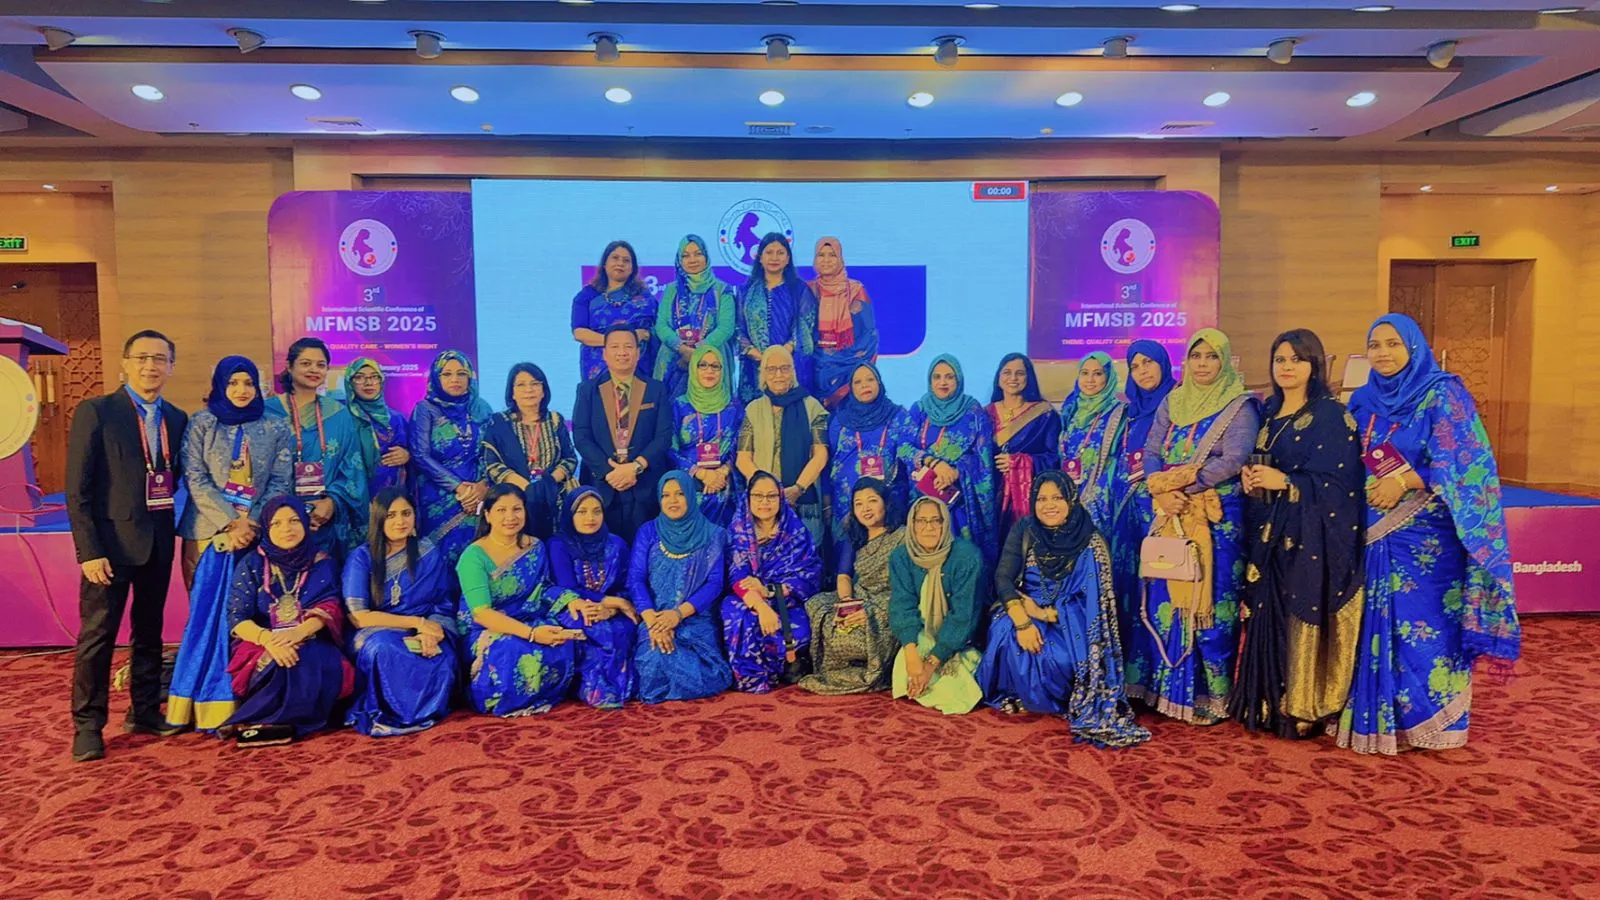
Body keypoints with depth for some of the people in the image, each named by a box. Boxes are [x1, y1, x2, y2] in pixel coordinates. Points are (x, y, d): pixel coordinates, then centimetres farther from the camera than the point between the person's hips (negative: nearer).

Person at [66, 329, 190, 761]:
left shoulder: (177, 419, 9)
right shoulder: (95, 412, -5)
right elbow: (77, 489, -9)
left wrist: (179, 530, 1)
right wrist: (89, 550, -14)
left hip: (159, 542, 5)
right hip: (111, 540, -5)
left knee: (150, 631, 13)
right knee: (97, 634, 0)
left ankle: (145, 711, 25)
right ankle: (88, 725, 11)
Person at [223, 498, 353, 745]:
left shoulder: (322, 562, 7)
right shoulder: (251, 564, 5)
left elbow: (329, 609, -6)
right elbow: (237, 619, -6)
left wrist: (298, 633, -29)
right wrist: (268, 639, -29)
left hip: (312, 644, 1)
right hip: (261, 644, -1)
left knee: (325, 666, -34)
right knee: (287, 664, -36)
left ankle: (256, 723, -20)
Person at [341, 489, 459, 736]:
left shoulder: (430, 553, 8)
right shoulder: (362, 557, 1)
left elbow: (445, 606, 6)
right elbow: (358, 616, -9)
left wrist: (430, 632, -19)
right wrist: (417, 623, -14)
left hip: (426, 634, 2)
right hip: (377, 634, -1)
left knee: (443, 659, -33)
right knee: (383, 649, -38)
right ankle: (379, 713, -18)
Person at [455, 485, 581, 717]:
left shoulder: (535, 546, 6)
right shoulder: (474, 556, -13)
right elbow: (481, 614, -22)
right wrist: (531, 633, -34)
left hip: (529, 624, 5)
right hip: (485, 632, -5)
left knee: (562, 645, -27)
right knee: (518, 652, -37)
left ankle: (539, 699, -4)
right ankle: (497, 701, -9)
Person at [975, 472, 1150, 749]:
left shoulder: (1091, 542, -8)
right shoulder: (1023, 531, -4)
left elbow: (1092, 600, -12)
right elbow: (1003, 578, -14)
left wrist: (1045, 613, -22)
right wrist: (1022, 622, -29)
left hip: (1068, 622, 0)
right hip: (1026, 611, 1)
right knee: (1010, 639, -31)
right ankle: (1023, 696, -4)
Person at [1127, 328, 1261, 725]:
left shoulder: (1240, 407, -1)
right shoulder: (1172, 403, 14)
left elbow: (1231, 461, -14)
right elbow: (1151, 454, 6)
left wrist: (1177, 481, -16)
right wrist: (1164, 494, -12)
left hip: (1217, 520, -4)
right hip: (1170, 516, 5)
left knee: (1209, 603, -3)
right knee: (1164, 600, 6)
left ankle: (1211, 695, 6)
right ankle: (1165, 687, 16)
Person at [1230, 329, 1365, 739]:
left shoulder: (1332, 415, -6)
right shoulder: (1269, 413, 14)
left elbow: (1340, 483, -12)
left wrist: (1284, 482, -18)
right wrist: (1251, 479, -1)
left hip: (1311, 539, -6)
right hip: (1269, 535, 7)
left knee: (1303, 621, -4)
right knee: (1267, 618, 7)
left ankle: (1303, 711, 5)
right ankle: (1268, 704, 16)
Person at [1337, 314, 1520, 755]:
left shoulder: (1442, 394, -4)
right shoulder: (1364, 400, 12)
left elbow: (1456, 457, -13)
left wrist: (1402, 482, -21)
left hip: (1427, 534, -5)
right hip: (1374, 532, 5)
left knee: (1425, 621, -3)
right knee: (1377, 622, 7)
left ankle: (1430, 719, 10)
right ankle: (1378, 716, 16)